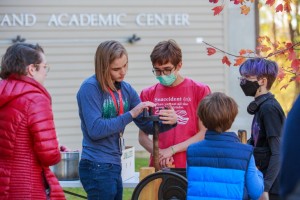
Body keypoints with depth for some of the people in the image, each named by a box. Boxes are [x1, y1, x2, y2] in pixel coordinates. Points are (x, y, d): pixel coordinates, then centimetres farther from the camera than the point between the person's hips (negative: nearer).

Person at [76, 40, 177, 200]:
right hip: (97, 168, -8)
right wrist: (131, 114, -20)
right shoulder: (90, 88, -12)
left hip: (114, 166, 8)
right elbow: (95, 129, -20)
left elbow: (147, 125, 10)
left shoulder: (126, 89, 9)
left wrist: (168, 122, -10)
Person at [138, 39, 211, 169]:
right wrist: (159, 153, -9)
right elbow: (142, 136, 10)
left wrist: (172, 150, -9)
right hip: (159, 167, 2)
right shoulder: (148, 94, 9)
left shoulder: (200, 90, 1)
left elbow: (204, 134, -2)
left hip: (191, 165, -2)